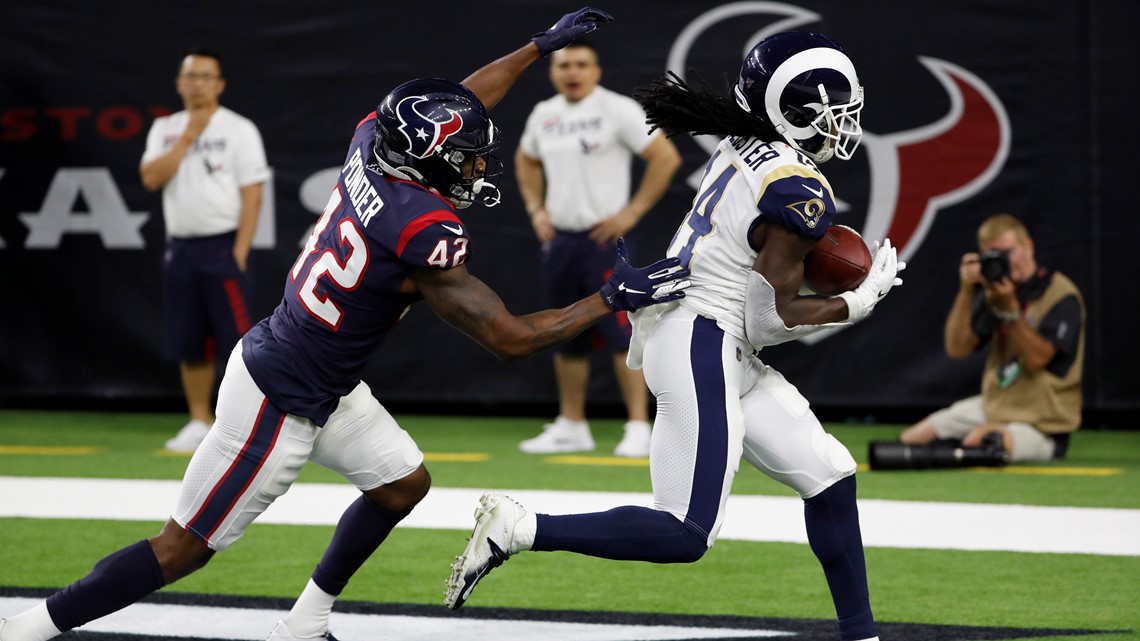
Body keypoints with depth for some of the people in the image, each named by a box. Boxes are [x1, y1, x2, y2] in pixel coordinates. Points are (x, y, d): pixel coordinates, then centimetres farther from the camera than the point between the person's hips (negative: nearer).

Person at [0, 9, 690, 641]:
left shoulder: (371, 146, -7)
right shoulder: (424, 235, -29)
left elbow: (450, 108, 15)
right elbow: (509, 338, -24)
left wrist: (542, 45, 20)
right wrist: (614, 300, -16)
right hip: (279, 404, -9)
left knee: (404, 483, 19)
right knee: (185, 547, -1)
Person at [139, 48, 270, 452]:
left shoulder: (239, 130, -1)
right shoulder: (165, 130, 12)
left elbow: (252, 195, -5)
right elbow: (151, 178, -4)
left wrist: (239, 253, -13)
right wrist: (188, 138, -9)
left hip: (223, 247, -4)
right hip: (180, 248, 4)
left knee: (239, 339, -9)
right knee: (190, 343, 8)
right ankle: (200, 423, 17)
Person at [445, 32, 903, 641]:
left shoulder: (739, 150, 7)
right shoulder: (798, 192, -18)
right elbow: (768, 320, -15)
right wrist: (858, 304, -4)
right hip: (703, 351, -10)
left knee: (830, 476, 13)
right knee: (685, 536, -8)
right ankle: (516, 529, -8)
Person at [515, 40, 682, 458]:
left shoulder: (618, 110, -8)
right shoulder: (543, 116, 11)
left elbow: (666, 157, -10)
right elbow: (526, 161, 29)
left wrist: (632, 212, -13)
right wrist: (536, 210, 15)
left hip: (604, 237, -6)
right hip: (558, 240, 6)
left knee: (621, 334, -11)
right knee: (566, 337, 10)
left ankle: (638, 429, -9)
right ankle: (571, 427, 20)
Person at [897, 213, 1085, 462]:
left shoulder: (1061, 295, -13)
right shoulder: (994, 290, 7)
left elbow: (1036, 358, -22)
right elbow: (957, 348, -2)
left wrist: (1009, 307, -26)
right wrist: (967, 291, -12)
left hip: (1043, 425, -8)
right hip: (993, 405, 8)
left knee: (979, 443, -37)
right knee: (911, 439, 6)